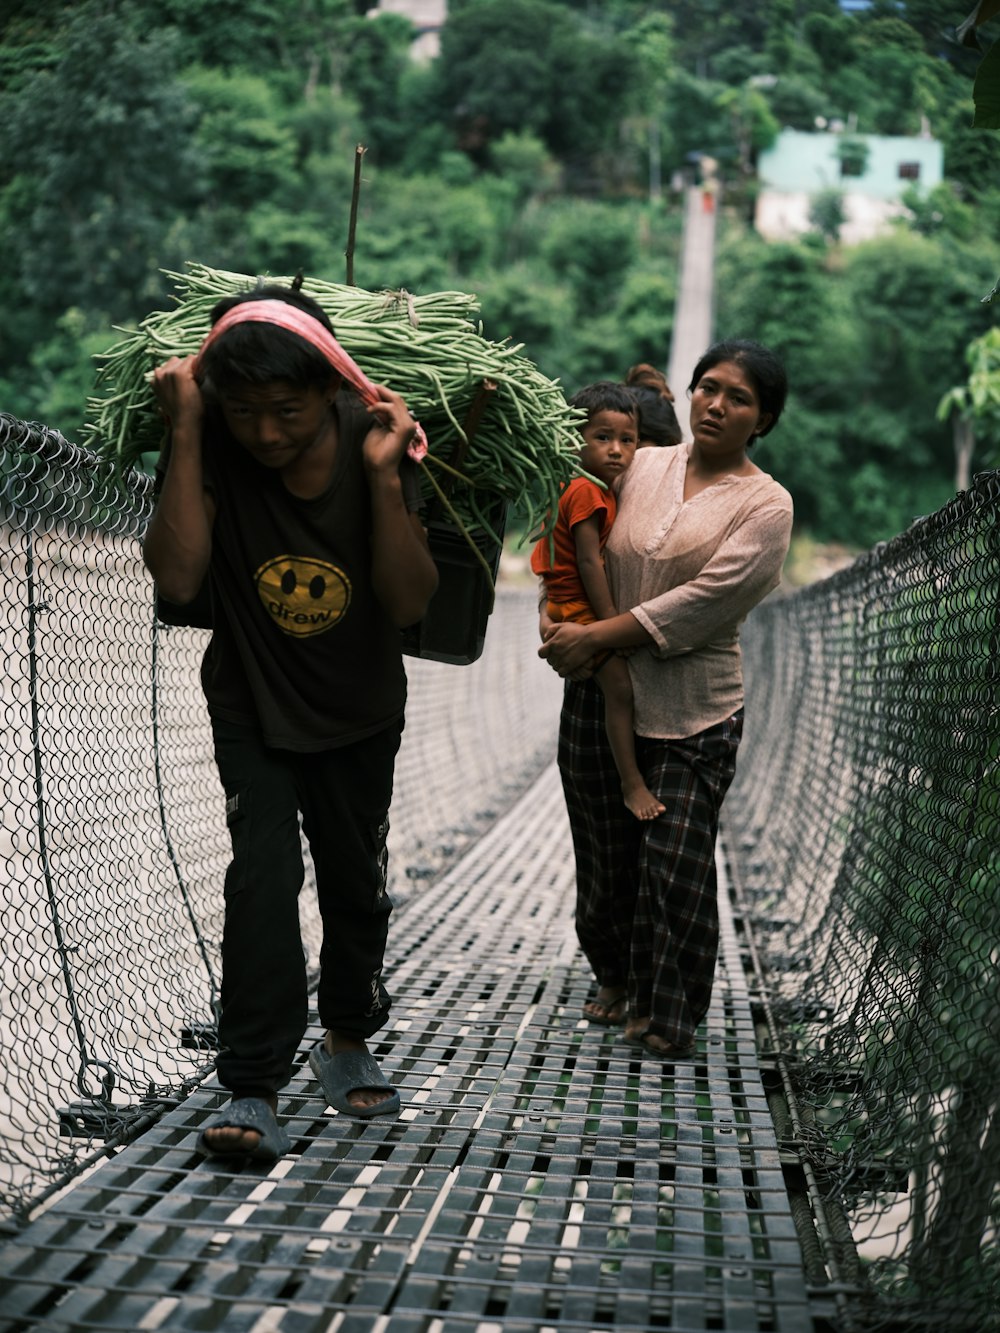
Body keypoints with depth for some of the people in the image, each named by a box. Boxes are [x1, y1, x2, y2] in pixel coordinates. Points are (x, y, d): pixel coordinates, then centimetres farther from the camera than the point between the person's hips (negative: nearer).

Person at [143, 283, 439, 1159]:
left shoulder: (375, 440, -20)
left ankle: (347, 1039, 39)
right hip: (252, 707, -2)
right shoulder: (211, 444, -21)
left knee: (356, 880, 14)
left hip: (360, 709, 2)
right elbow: (177, 578, -33)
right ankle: (254, 1094, -14)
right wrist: (187, 430, -36)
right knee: (264, 874, -18)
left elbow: (410, 603, -23)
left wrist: (383, 474, -34)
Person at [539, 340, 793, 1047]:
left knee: (676, 864, -5)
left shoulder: (766, 504, -5)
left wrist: (595, 637, -16)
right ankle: (618, 982, 31)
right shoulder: (643, 466, 7)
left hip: (691, 712, -4)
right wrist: (560, 617, 2)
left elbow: (702, 603, -14)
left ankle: (669, 1014, 10)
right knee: (605, 853, 11)